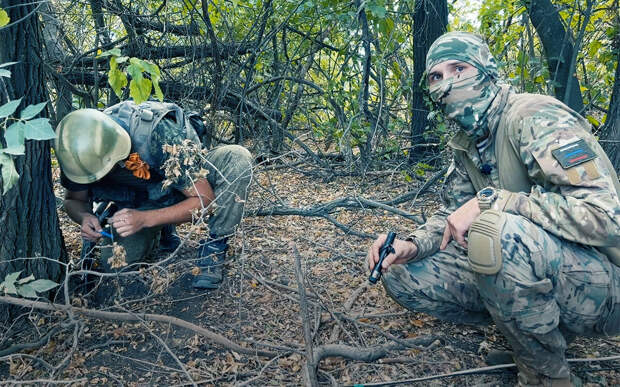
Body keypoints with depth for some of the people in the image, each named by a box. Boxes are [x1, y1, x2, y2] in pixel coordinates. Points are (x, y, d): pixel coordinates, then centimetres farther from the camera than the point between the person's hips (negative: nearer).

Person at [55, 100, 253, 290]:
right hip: (141, 203, 3)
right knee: (115, 263, -22)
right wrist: (85, 217, -27)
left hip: (190, 187, -3)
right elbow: (74, 200, -2)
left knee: (237, 157, -34)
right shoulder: (78, 149, -22)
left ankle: (213, 249, -20)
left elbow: (205, 200, -32)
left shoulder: (158, 133, -36)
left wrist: (145, 219, -43)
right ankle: (157, 233, 11)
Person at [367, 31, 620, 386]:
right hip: (525, 271, 7)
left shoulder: (534, 117, -19)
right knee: (401, 276, -2)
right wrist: (411, 245, -10)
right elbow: (453, 215, 10)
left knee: (498, 229, -38)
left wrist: (489, 201, -28)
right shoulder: (466, 144, 7)